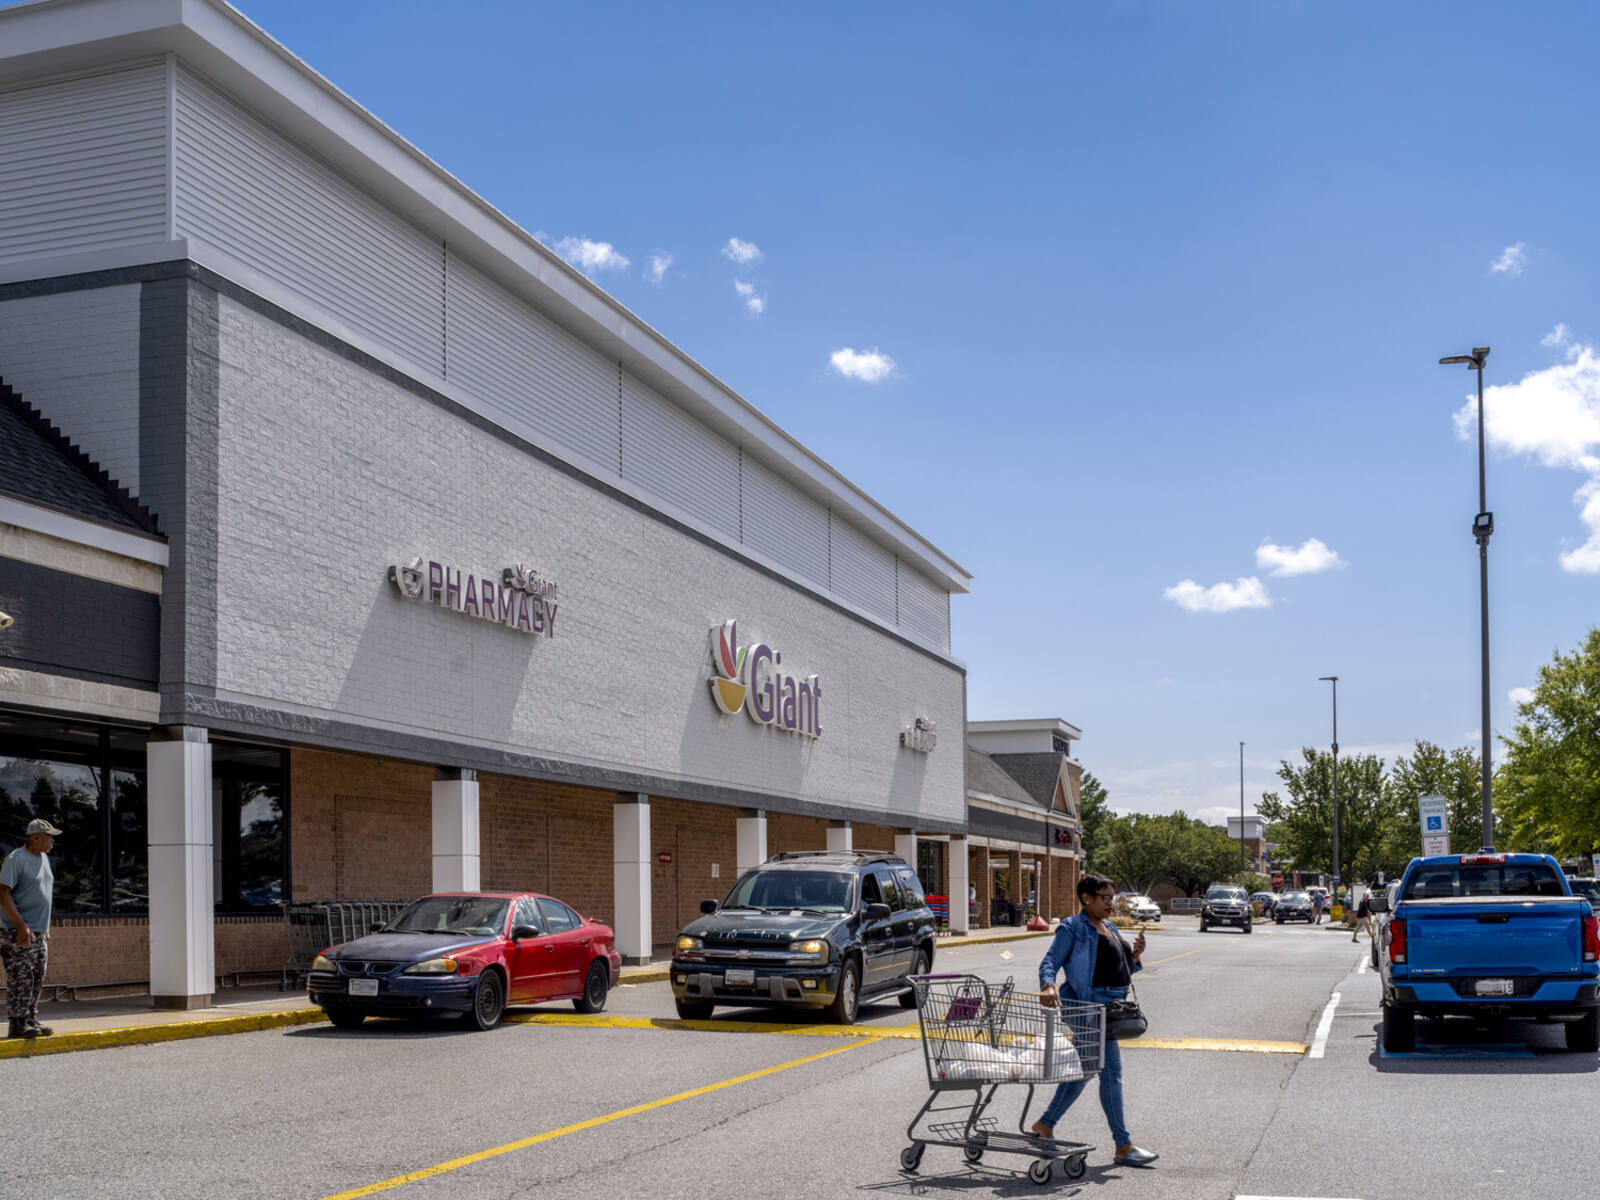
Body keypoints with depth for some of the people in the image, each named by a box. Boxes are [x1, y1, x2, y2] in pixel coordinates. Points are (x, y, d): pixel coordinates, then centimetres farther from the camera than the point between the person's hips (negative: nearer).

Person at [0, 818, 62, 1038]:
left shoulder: (43, 858, 14)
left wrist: (46, 929, 21)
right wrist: (20, 925, -22)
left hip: (38, 932, 9)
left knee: (37, 979, 9)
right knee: (20, 978, -9)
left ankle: (31, 1021, 15)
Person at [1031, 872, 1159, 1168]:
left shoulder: (1110, 929, 20)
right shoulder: (1072, 928, -5)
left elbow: (1120, 971, 25)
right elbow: (1050, 960, -13)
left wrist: (1134, 957, 4)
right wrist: (1048, 986, -32)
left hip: (1111, 1007, 9)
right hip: (1088, 1005, -9)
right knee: (1111, 1072, -10)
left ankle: (1045, 1125, 28)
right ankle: (1124, 1147, -6)